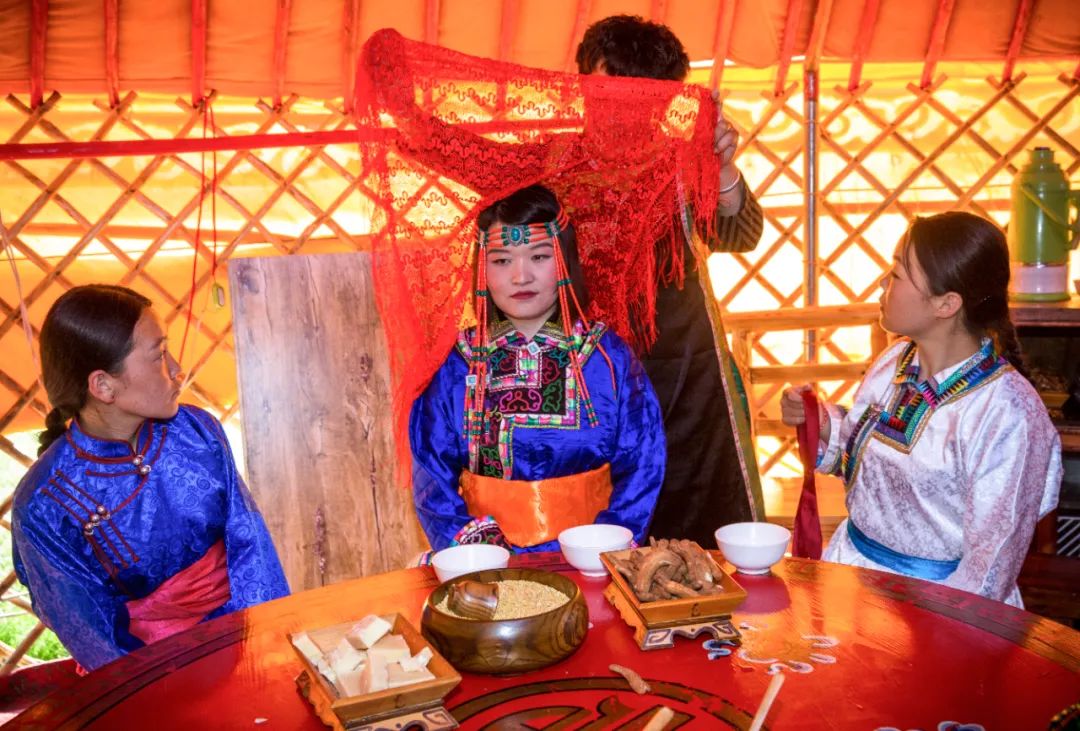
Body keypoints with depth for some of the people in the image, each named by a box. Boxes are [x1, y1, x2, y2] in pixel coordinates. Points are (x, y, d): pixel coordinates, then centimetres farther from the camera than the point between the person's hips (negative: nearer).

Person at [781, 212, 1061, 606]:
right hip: (852, 559, 6)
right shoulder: (893, 361, 0)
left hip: (934, 595, -6)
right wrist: (822, 424, -2)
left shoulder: (1005, 413, -19)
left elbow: (993, 557, -15)